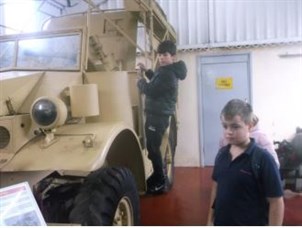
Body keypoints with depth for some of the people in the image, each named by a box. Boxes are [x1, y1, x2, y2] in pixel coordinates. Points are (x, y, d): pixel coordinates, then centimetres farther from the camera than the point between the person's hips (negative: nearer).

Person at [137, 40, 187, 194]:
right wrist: (146, 71, 21)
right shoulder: (166, 70, 13)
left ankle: (160, 182, 6)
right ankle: (158, 176, 30)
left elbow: (151, 91, -24)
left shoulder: (168, 73, -21)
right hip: (157, 114, 11)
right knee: (152, 146, 18)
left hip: (158, 115, -11)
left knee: (153, 148, -5)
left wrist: (141, 82, -5)